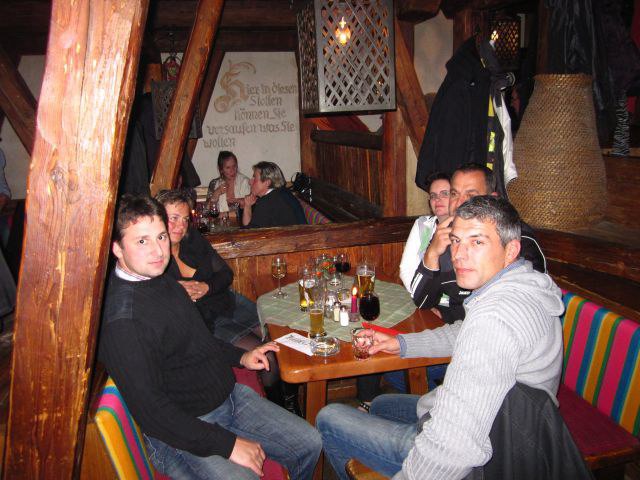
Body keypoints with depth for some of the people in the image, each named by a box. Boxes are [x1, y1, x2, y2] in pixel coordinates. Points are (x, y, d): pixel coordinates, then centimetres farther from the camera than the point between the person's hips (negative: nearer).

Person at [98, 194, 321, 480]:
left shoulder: (161, 280, 5)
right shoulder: (122, 319, -24)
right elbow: (150, 411, -25)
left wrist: (240, 357, 13)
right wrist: (228, 444, -22)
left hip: (229, 396, 8)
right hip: (182, 432, -8)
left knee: (309, 444, 6)